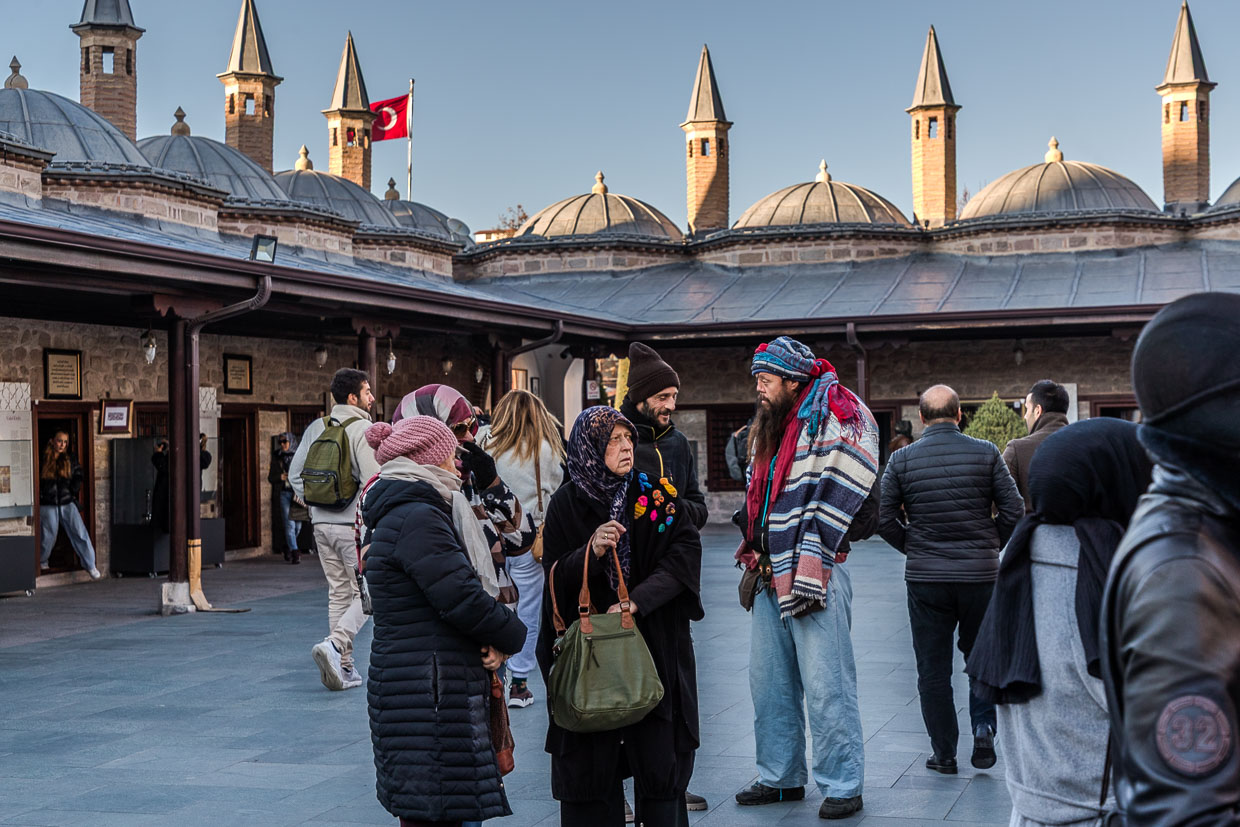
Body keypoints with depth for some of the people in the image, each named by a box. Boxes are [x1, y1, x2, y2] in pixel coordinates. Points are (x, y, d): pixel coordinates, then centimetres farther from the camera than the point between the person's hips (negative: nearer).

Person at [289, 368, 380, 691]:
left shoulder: (316, 428, 10)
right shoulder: (363, 429, -11)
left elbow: (295, 474, 12)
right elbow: (372, 480, -19)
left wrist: (314, 503, 16)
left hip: (323, 523, 7)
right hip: (354, 524, -7)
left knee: (339, 593, 13)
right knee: (366, 594, 0)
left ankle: (343, 666, 13)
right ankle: (334, 644, -20)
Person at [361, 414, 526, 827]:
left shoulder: (405, 512, 18)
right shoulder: (417, 518, -15)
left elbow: (457, 591, 19)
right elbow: (462, 599, -20)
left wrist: (495, 638, 2)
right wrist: (512, 635, -2)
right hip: (428, 695, -10)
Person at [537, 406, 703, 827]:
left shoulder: (654, 493, 3)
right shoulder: (567, 503, 2)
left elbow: (686, 552, -6)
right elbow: (554, 576, 0)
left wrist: (637, 602, -18)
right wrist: (591, 552, -20)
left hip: (654, 646, 0)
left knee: (659, 762, -1)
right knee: (590, 761, 0)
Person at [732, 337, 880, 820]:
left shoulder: (831, 421, -9)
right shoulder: (768, 429, 18)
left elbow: (835, 498, -16)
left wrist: (810, 569, -18)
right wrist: (755, 558, 17)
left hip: (814, 577, -9)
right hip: (771, 575, 9)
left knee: (825, 687, -5)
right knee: (768, 683, 13)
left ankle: (842, 786, 4)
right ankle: (781, 777, 24)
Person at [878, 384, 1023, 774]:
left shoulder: (901, 460, -2)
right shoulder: (985, 453, -3)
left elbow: (884, 518, -2)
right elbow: (1014, 510, -4)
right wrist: (990, 546, 11)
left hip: (925, 578, 0)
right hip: (980, 574, 0)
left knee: (933, 669, 9)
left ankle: (944, 754, 13)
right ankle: (983, 728, 2)